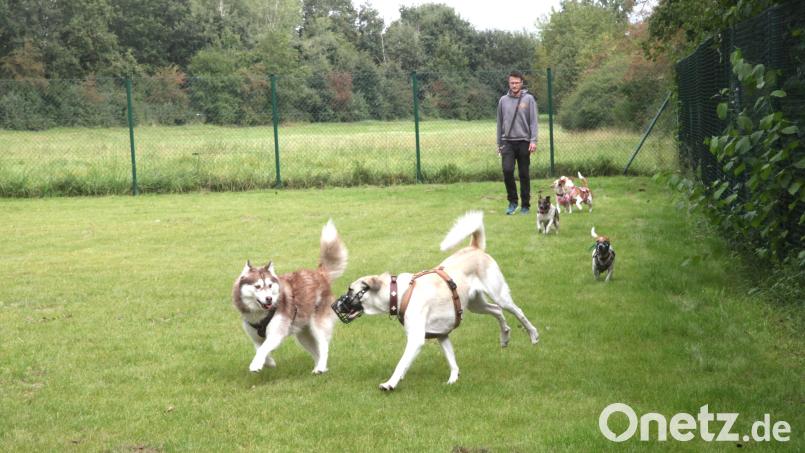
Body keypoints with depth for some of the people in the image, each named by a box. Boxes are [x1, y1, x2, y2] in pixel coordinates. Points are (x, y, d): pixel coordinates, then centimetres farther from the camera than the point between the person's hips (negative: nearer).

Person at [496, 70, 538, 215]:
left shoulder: (529, 99, 0)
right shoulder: (503, 100, 9)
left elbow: (533, 121, -4)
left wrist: (533, 140, -14)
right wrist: (499, 143, 13)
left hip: (523, 142, -2)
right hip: (507, 142, 2)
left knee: (524, 174, 3)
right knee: (507, 170, -15)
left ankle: (525, 205, 12)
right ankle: (512, 201, 1)